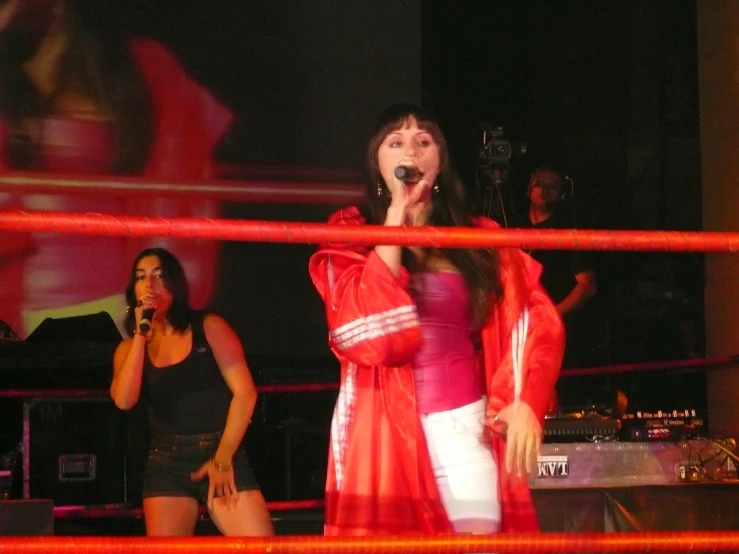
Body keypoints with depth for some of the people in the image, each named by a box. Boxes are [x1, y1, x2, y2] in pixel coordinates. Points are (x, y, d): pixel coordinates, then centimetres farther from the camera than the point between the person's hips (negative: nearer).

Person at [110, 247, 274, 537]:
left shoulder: (208, 327, 4)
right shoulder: (130, 348, 11)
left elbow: (244, 392, -3)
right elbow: (124, 400, -9)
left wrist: (223, 458, -9)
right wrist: (141, 334, -6)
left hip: (222, 456, -2)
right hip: (166, 464, 2)